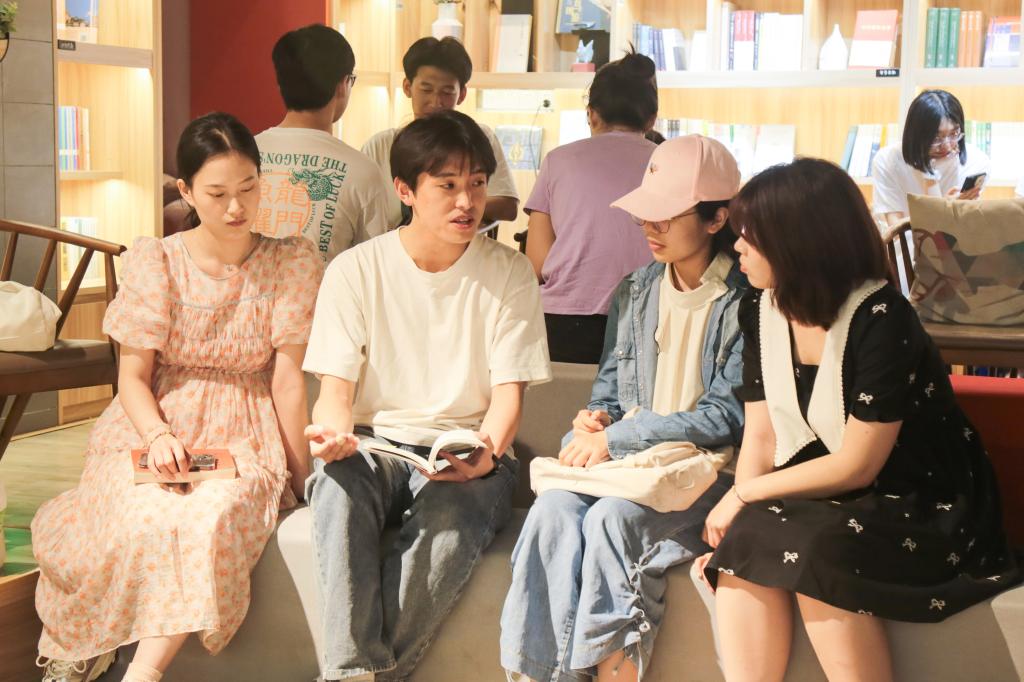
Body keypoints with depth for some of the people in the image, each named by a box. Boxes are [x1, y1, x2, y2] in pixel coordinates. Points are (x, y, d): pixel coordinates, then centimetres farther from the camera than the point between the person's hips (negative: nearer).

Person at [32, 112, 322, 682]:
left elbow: (288, 378, -2)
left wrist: (302, 475, -5)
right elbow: (133, 376, 1)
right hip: (156, 426, 1)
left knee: (210, 518, -35)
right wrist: (158, 436, -18)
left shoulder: (293, 264, -1)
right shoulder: (157, 262, 1)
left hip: (245, 438, 0)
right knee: (146, 520, -31)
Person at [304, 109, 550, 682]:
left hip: (469, 450, -1)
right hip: (377, 445, 1)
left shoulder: (509, 273, 2)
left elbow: (509, 391, -1)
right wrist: (334, 433, -24)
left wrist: (487, 452, -24)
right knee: (338, 484, -35)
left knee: (451, 524, -36)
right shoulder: (355, 271, 3)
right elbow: (336, 387, 1)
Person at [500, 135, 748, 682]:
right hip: (625, 465, 5)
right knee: (554, 509, -26)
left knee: (612, 518, -33)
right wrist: (595, 423, -3)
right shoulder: (633, 294, 14)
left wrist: (617, 438, -12)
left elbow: (728, 417, -10)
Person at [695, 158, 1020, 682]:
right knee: (745, 547, -23)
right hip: (824, 505, 6)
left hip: (920, 508, -6)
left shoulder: (881, 320, -21)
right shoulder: (761, 310, 1)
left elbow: (856, 466, -19)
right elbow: (760, 437, 1)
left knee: (814, 555, -31)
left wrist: (744, 495, -12)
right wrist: (736, 518, -15)